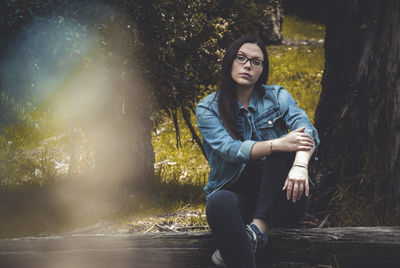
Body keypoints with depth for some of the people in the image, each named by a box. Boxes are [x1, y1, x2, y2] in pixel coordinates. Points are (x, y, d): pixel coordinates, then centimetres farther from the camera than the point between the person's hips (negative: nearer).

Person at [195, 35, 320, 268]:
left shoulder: (277, 97, 6)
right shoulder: (208, 109, 2)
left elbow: (307, 130, -13)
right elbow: (230, 149, -16)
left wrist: (300, 165, -36)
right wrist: (278, 144, -33)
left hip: (275, 196, 2)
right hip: (235, 192, -2)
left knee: (284, 151, -27)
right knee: (219, 203, -37)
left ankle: (257, 229, -33)